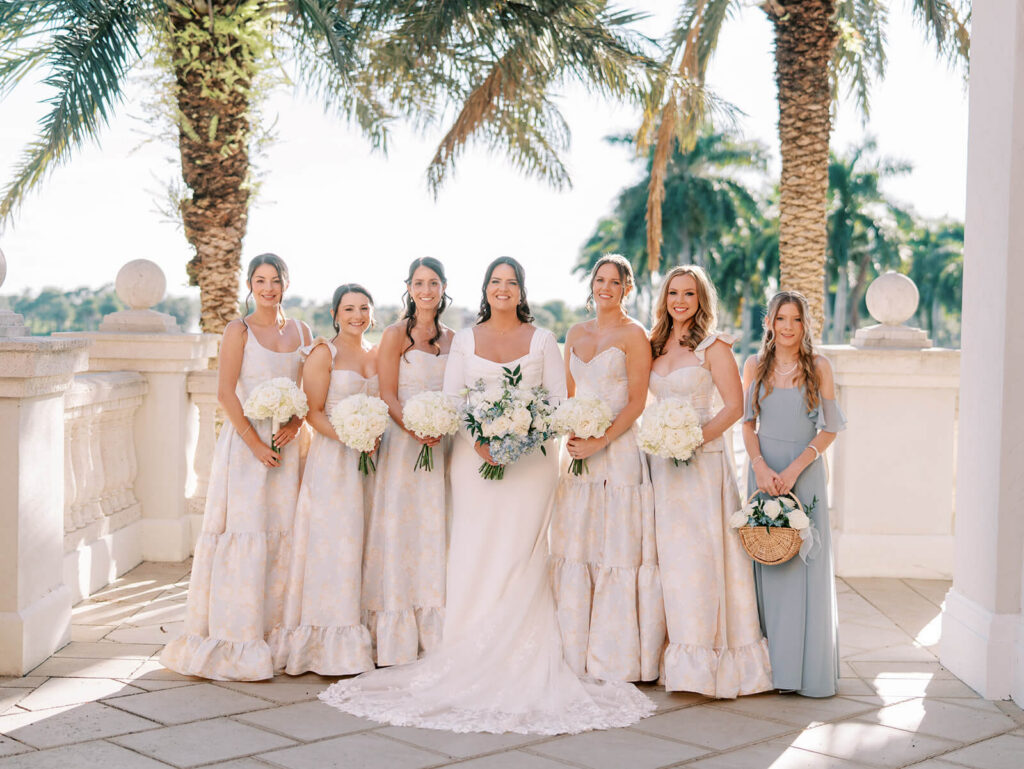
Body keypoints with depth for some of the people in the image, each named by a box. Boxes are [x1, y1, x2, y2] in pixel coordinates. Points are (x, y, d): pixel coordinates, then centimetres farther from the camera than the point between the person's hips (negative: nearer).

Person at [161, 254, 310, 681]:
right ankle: (236, 644, 0)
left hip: (286, 443, 5)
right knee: (243, 532, -6)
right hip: (244, 442, -4)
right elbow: (226, 393, -8)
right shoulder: (239, 331, -2)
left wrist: (295, 424, -6)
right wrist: (256, 444, -13)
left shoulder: (301, 332, 12)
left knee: (282, 533, 4)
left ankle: (274, 634, 13)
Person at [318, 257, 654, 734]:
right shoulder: (465, 340, 11)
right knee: (473, 558, -3)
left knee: (520, 557, -5)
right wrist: (479, 439, -11)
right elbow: (450, 399, 6)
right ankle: (469, 664, 0)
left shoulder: (541, 340, 7)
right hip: (474, 457, 1)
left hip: (529, 458, -1)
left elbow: (558, 400, 3)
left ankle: (521, 667, -1)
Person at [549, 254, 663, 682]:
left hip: (618, 451, -6)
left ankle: (616, 658, 5)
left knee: (617, 549, -3)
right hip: (579, 453, 6)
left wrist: (599, 442, -16)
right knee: (574, 548, 6)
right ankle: (577, 653, 14)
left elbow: (637, 402, -8)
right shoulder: (576, 334, 15)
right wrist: (571, 436, -2)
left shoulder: (633, 334, -3)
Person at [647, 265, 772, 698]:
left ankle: (709, 659, -2)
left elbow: (734, 407, -9)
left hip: (703, 461, -5)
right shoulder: (655, 346, 14)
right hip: (662, 464, 6)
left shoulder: (713, 346, -3)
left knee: (701, 555, -7)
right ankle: (679, 657, 11)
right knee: (669, 556, 4)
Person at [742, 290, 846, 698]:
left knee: (805, 566, -2)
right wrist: (760, 465, -9)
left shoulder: (819, 367, -1)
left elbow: (830, 429, -2)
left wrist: (795, 468, -12)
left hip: (805, 470, -2)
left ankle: (807, 665, 8)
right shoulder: (755, 366, 6)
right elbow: (748, 422, 8)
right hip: (763, 469, 2)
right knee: (765, 561, 3)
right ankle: (768, 663, 11)